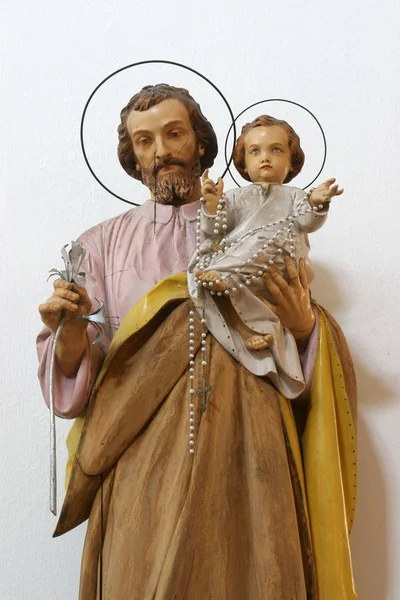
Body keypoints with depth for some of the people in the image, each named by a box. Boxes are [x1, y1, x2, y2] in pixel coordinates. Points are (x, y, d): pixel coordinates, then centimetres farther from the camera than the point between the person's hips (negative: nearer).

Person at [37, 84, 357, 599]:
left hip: (244, 453, 1)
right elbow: (77, 382, 5)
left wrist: (305, 327, -9)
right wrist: (71, 334, -16)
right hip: (142, 457, 0)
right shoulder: (103, 243, 10)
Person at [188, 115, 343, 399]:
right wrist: (212, 204, -5)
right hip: (234, 257, 1)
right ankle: (247, 326, -35)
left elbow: (306, 222, 5)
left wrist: (316, 203, -16)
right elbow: (215, 230, 13)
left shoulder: (293, 196, 26)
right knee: (207, 280, -30)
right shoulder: (236, 197, 28)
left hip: (278, 265, -1)